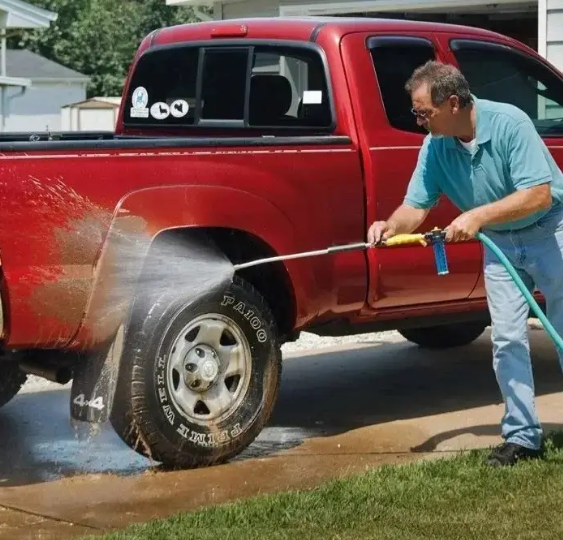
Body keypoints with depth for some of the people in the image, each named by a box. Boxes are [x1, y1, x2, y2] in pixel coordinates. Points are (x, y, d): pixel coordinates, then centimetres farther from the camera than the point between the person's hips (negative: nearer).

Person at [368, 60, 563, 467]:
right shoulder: (435, 147, -9)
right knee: (508, 340, 1)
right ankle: (522, 435, 7)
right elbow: (416, 206, -8)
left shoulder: (509, 123, -27)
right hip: (500, 243, 5)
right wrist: (391, 226, -30)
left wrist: (478, 215, -38)